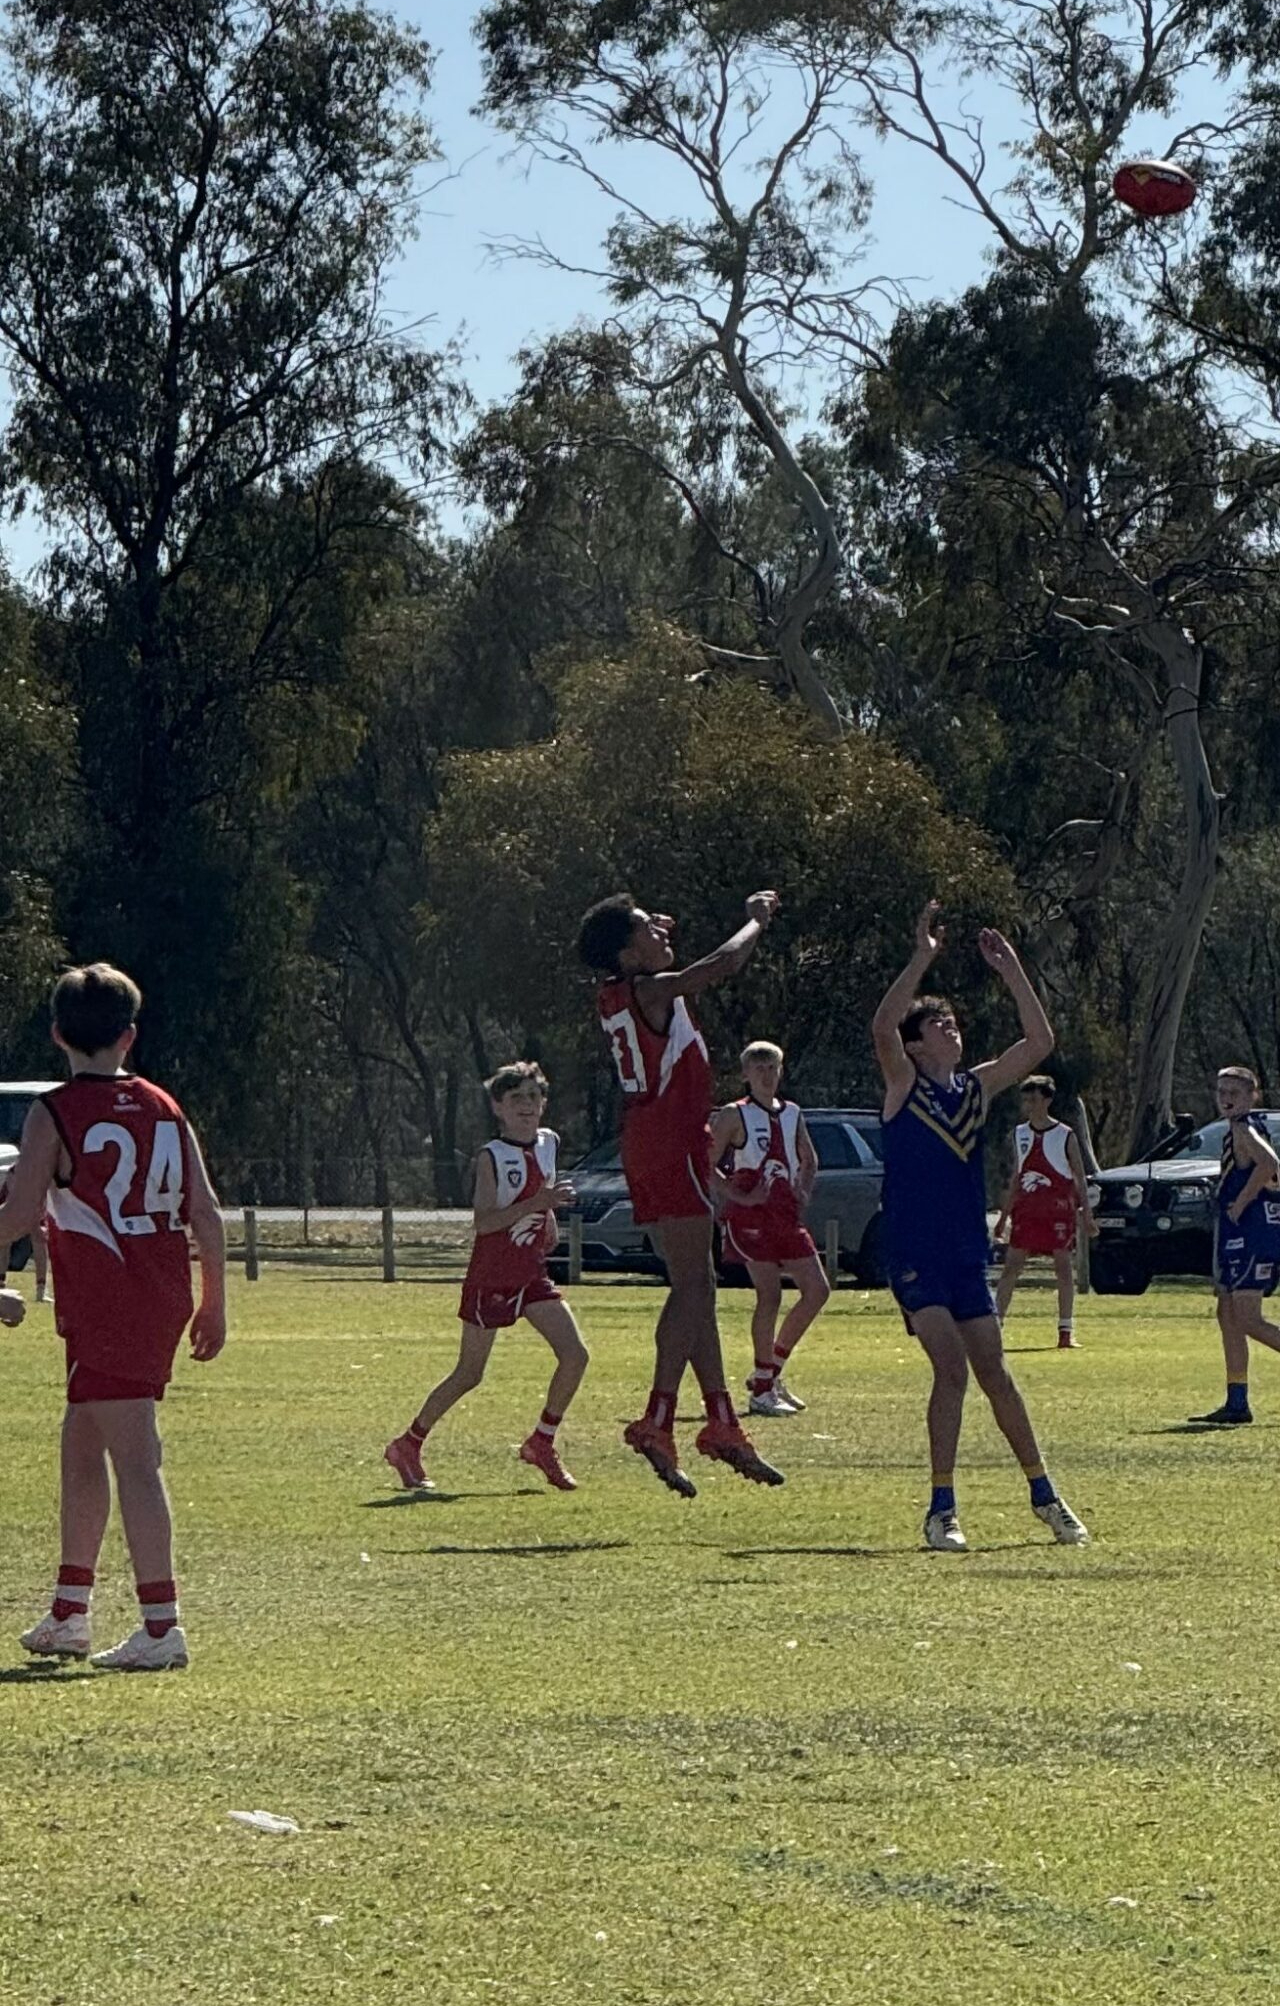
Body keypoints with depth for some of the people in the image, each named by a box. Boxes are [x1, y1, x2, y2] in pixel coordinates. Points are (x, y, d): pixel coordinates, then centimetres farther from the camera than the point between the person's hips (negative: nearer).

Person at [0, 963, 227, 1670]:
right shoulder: (164, 1109, 8)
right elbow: (206, 1212, 6)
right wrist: (214, 1305, 13)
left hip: (103, 1305, -7)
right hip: (164, 1296, 7)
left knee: (133, 1459, -10)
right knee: (80, 1441, 20)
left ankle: (162, 1627, -16)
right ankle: (69, 1613, 27)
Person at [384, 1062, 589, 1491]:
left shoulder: (549, 1143, 6)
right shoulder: (492, 1157, -14)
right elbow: (483, 1221, -25)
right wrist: (536, 1204, -33)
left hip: (532, 1274, 6)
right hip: (491, 1276, -6)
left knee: (575, 1354, -9)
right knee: (469, 1374, 1)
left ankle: (542, 1443, 4)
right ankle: (407, 1445, 16)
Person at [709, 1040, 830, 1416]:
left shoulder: (792, 1114, 14)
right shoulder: (733, 1117, -4)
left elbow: (809, 1160, 26)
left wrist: (804, 1192, 8)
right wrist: (740, 1197, -16)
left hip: (786, 1215, 7)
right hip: (750, 1217, -7)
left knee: (817, 1291, 2)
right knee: (770, 1295, -14)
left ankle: (771, 1370, 15)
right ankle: (761, 1390, -7)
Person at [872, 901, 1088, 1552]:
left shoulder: (976, 1087, 12)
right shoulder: (904, 1083, -2)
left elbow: (1039, 1042, 8)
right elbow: (882, 1026, -21)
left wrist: (1010, 971, 3)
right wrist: (923, 957, -23)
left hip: (967, 1253, 5)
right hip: (913, 1253, -5)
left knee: (994, 1373, 11)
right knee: (951, 1366, -16)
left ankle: (1044, 1496, 20)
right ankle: (941, 1511, -12)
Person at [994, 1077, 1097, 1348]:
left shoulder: (1065, 1136, -3)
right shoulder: (1020, 1134, 9)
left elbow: (1080, 1178, 0)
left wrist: (1087, 1215, -4)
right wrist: (1004, 1215, 15)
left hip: (1059, 1211, -3)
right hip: (1026, 1211, 3)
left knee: (1064, 1269, -3)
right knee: (1011, 1267, -2)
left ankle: (1066, 1332, 2)